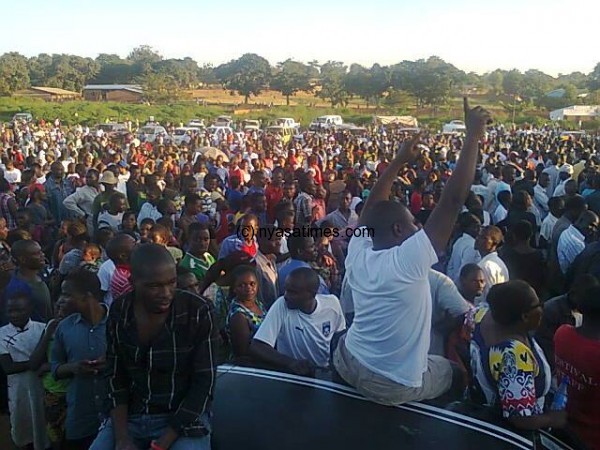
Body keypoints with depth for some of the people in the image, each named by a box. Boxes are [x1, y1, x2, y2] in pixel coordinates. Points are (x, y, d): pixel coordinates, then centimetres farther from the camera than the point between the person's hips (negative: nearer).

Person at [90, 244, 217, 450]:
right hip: (129, 417, 4)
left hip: (184, 420, -3)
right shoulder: (119, 311, -4)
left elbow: (204, 383, -14)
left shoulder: (199, 312, -16)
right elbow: (116, 376, 2)